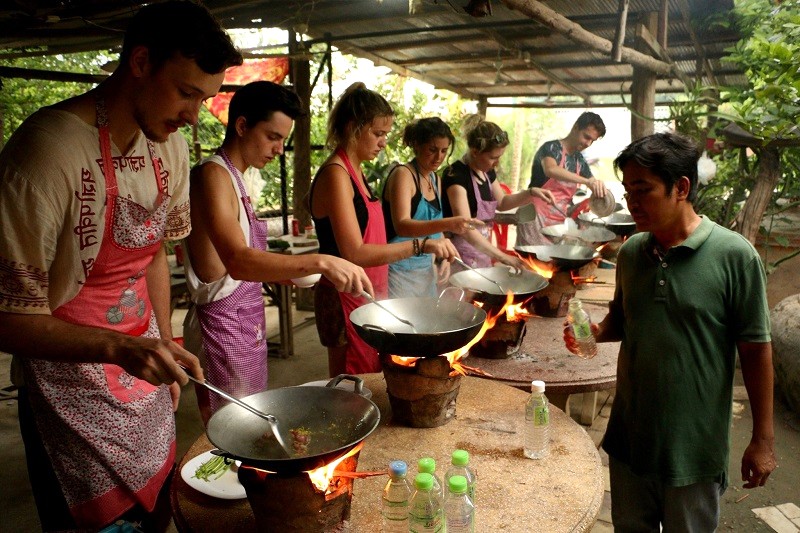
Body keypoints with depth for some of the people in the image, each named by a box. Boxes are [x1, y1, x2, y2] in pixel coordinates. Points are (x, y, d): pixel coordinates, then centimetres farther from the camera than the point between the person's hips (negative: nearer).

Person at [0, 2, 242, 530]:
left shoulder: (170, 146, 0)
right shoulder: (49, 148, -23)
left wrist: (165, 349, 9)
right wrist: (120, 349, -32)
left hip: (147, 387, 6)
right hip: (74, 394, -6)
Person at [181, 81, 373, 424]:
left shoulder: (234, 177, 14)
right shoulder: (212, 174, -16)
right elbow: (237, 261, -32)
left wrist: (297, 271, 10)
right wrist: (319, 262, -41)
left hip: (246, 324, 10)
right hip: (222, 324, -10)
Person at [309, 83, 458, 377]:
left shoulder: (354, 171, 12)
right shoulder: (335, 174, -17)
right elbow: (355, 253, -26)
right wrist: (421, 245, -28)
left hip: (367, 297, 9)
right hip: (347, 300, -9)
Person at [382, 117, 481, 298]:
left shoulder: (435, 179, 10)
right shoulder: (402, 174, -13)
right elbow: (401, 226, -27)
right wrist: (448, 224, -40)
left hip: (426, 269, 8)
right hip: (399, 269, -7)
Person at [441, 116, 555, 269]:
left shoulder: (487, 171, 5)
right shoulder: (456, 175, -21)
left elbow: (501, 202, 21)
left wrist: (531, 193, 3)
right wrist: (503, 257, -30)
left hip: (482, 252, 8)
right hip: (460, 256, -8)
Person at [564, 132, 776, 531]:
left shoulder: (734, 255, -15)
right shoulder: (630, 252, -1)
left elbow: (755, 349, -10)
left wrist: (763, 439, -6)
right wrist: (596, 333, -9)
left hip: (695, 444, -4)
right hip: (629, 434, 4)